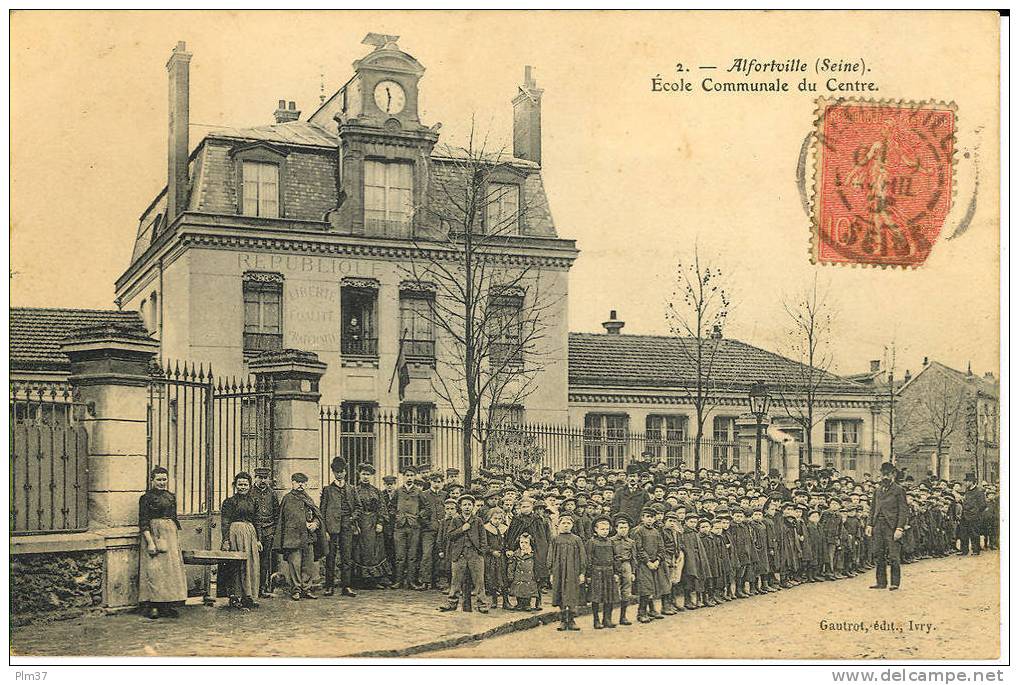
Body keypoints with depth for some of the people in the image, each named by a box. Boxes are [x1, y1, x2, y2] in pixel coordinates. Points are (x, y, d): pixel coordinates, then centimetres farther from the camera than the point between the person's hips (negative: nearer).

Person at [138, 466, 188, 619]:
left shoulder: (171, 497, 14)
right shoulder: (146, 498, -3)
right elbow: (143, 522, -9)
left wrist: (176, 540, 15)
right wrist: (150, 542, -17)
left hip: (170, 536, 6)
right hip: (153, 535, -6)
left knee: (172, 569, 3)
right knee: (154, 570, -8)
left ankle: (169, 606, 8)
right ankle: (152, 606, -5)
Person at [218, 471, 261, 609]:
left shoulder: (252, 501, 14)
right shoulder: (230, 501, -3)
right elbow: (225, 523, -8)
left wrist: (258, 540, 13)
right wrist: (226, 540, -16)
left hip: (250, 533, 6)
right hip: (235, 532, -6)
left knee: (252, 565, 5)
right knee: (237, 565, -5)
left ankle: (249, 597, 11)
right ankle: (235, 597, 0)